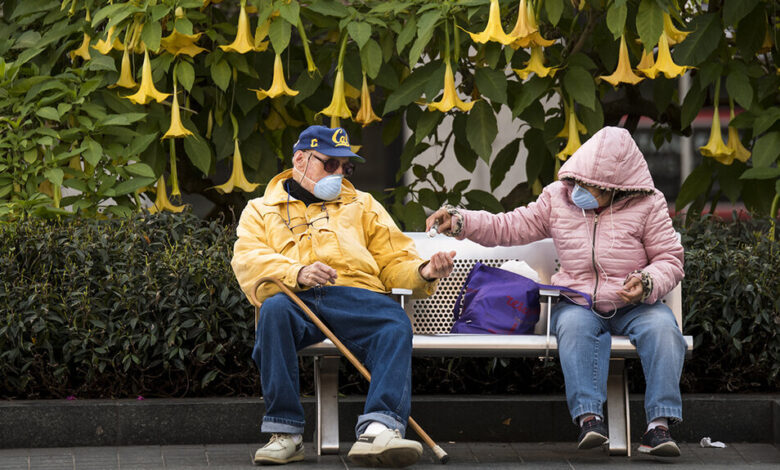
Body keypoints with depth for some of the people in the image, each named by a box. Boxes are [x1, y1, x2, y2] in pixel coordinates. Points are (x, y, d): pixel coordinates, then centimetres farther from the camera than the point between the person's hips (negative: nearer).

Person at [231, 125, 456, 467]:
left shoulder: (362, 205, 32)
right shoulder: (261, 211, 24)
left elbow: (394, 261, 23)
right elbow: (248, 262, 4)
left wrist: (423, 272, -1)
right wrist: (297, 273, -15)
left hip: (355, 297, 2)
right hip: (295, 300, -1)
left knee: (395, 323, -33)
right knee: (274, 309, -38)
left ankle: (378, 430, -52)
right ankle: (284, 435, -35)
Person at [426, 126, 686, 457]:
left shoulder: (647, 205, -1)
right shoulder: (558, 198, 5)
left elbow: (670, 258, 2)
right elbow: (509, 227, 9)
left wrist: (647, 283, -19)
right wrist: (458, 221, -3)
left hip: (633, 305, 0)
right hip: (578, 303, 1)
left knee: (662, 328, -33)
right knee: (575, 326, -36)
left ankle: (659, 425, -36)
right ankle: (589, 418, -43)